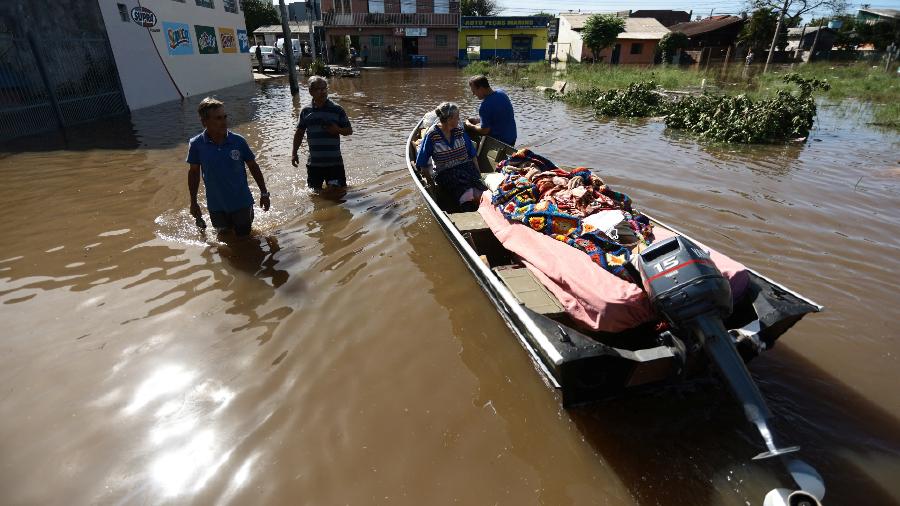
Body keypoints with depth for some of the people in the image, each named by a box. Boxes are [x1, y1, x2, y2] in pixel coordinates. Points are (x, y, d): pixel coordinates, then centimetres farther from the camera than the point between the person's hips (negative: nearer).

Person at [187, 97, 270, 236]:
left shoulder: (238, 141, -14)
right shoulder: (196, 144, -12)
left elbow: (253, 167, -2)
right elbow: (194, 172, 1)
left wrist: (264, 193, 0)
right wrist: (193, 202, 5)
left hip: (241, 202, -1)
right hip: (216, 206, 1)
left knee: (244, 235, 16)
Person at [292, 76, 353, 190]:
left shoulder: (337, 110, -2)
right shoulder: (305, 111, 5)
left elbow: (349, 130, 2)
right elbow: (299, 133, 13)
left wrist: (337, 130, -18)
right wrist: (294, 153, 10)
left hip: (334, 162, -2)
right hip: (314, 162, 2)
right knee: (316, 192, 9)